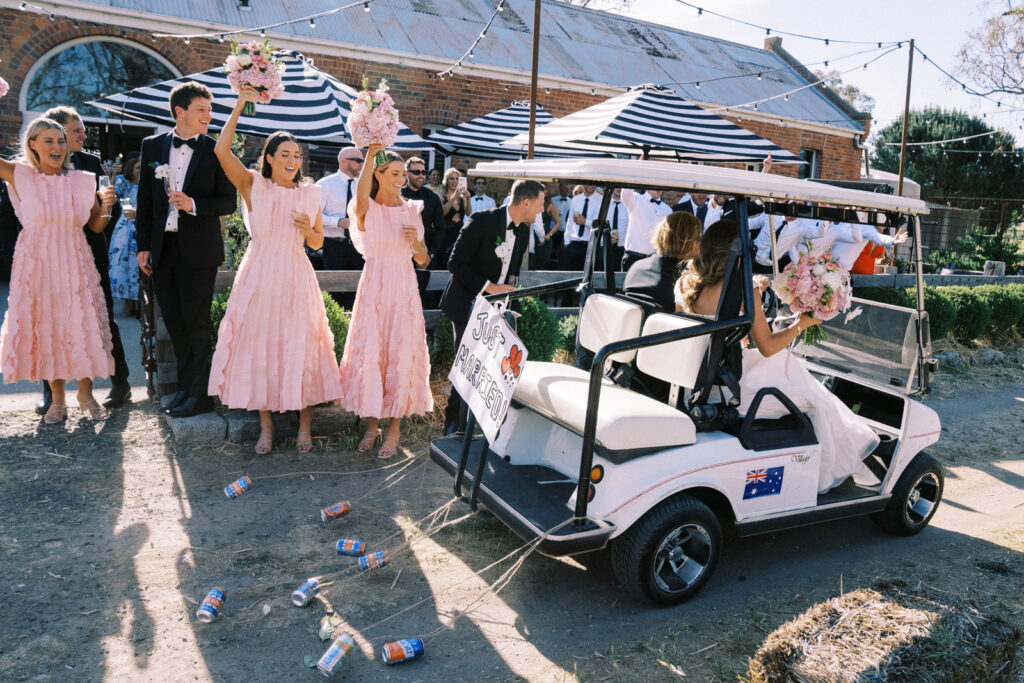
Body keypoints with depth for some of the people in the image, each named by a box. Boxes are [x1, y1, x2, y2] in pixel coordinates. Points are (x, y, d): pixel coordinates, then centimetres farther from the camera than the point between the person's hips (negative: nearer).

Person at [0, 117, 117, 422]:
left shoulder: (81, 181, 4)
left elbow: (97, 226, 10)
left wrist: (106, 206, -10)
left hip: (75, 264, 1)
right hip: (36, 263, -1)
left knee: (82, 326, 1)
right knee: (44, 327, 5)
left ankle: (85, 394, 19)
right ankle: (57, 399, 19)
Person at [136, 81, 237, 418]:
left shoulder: (215, 151, -2)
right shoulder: (153, 145, 8)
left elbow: (228, 202, -2)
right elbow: (145, 199, 10)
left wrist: (194, 205, -19)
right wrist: (143, 246, 7)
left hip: (198, 249, -4)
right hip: (163, 248, 4)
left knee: (196, 321, -1)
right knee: (174, 322, 11)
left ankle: (200, 393, 9)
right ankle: (185, 386, 24)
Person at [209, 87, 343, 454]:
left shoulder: (309, 193, 7)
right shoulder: (254, 185, 1)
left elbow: (317, 243, 12)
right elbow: (221, 150, -14)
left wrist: (307, 229, -10)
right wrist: (239, 106, -14)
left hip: (296, 277, 1)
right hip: (260, 275, -1)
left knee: (300, 345, 2)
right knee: (259, 344, 3)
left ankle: (304, 423, 14)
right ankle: (266, 425, 15)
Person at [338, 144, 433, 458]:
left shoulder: (411, 211, 9)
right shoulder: (366, 210, -1)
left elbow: (424, 261, 12)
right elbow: (361, 198, -29)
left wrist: (416, 243, -9)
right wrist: (370, 155, -37)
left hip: (404, 290, 2)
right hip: (374, 288, -2)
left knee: (401, 355, 2)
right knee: (369, 353, 0)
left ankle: (394, 427, 14)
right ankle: (372, 423, 18)